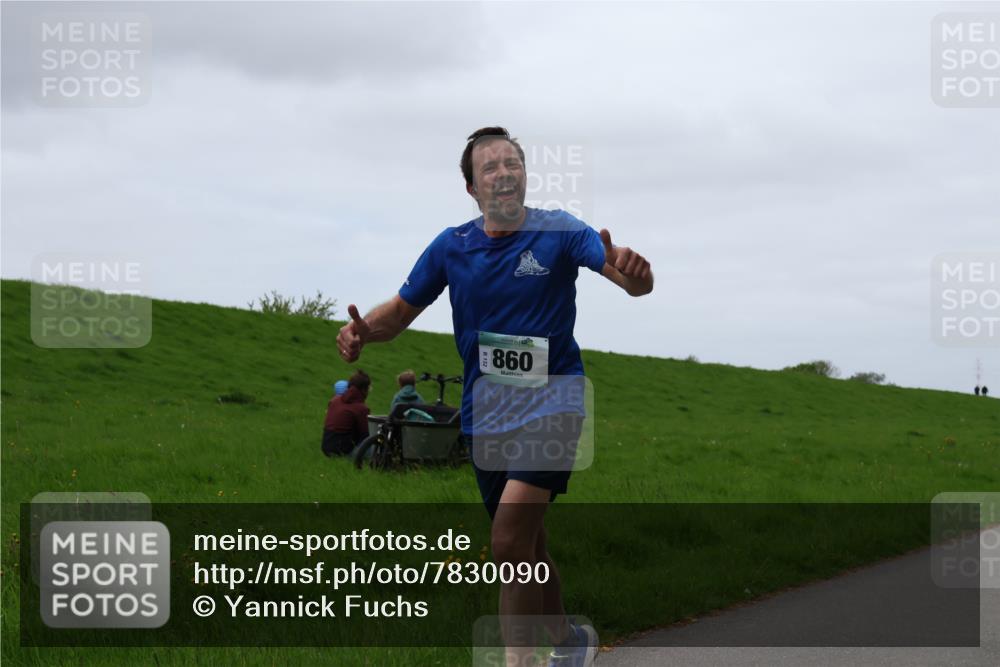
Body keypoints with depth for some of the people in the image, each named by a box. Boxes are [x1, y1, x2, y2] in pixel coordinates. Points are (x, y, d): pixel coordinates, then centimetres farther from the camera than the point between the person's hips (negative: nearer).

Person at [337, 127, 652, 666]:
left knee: (509, 540, -22)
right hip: (483, 414, 5)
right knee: (526, 549, 17)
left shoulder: (559, 232, -8)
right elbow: (404, 308, 10)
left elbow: (634, 281, -20)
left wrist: (631, 270, -45)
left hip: (551, 404, -5)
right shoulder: (452, 246, 2)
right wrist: (364, 330, -13)